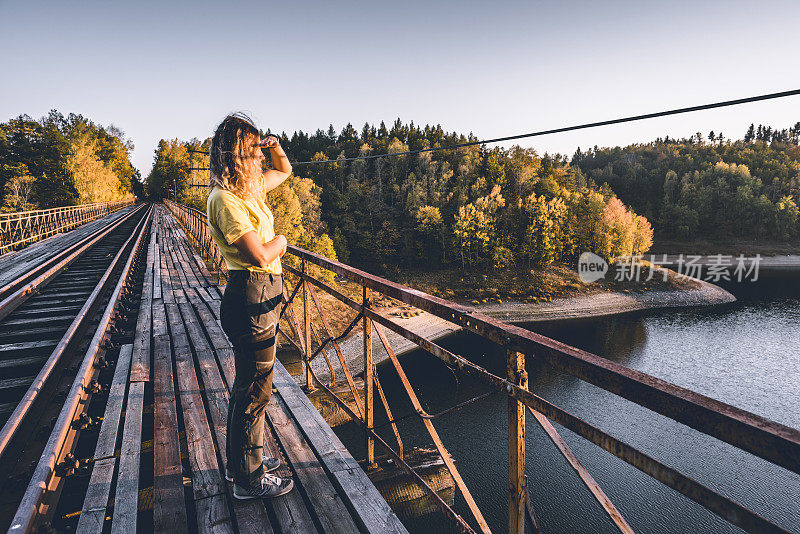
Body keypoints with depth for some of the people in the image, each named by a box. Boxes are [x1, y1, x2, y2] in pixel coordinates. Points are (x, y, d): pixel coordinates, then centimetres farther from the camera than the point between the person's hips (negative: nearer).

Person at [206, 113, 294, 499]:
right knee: (254, 390, 2)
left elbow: (285, 171, 29)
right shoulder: (226, 199, -18)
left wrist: (276, 147, 9)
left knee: (248, 384, 20)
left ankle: (241, 462, 38)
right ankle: (249, 479, 20)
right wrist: (280, 241, -4)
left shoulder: (249, 187, 10)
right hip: (252, 297, -10)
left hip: (259, 297, 10)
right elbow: (259, 255, -24)